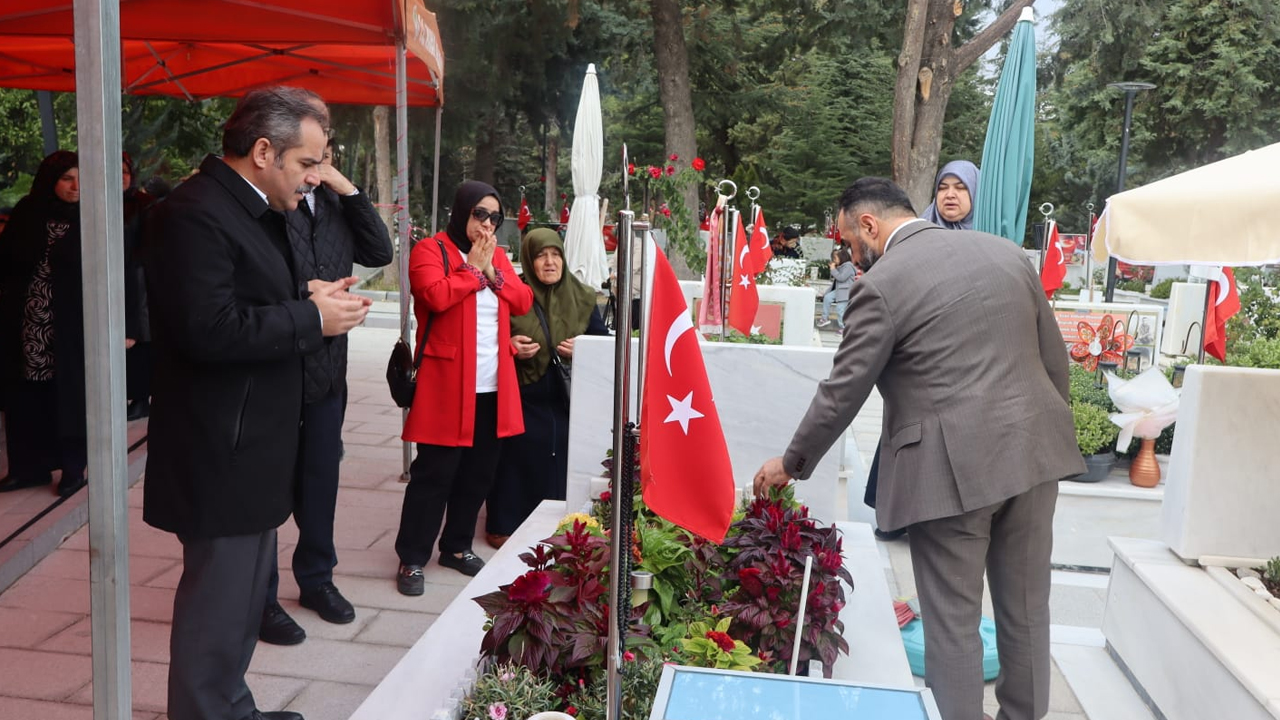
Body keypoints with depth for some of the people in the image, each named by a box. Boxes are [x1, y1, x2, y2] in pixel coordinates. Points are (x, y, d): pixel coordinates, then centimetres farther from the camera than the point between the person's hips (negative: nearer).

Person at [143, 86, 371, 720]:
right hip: (221, 454, -11)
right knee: (218, 605, 0)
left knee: (243, 593, 21)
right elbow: (208, 329, -28)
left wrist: (308, 297, 5)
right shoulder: (195, 213, -19)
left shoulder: (252, 209, 14)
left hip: (251, 446, 11)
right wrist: (312, 318, -19)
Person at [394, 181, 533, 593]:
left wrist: (492, 272, -4)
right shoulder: (430, 250, -4)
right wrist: (472, 269, -10)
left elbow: (523, 302, 8)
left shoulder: (497, 254, 17)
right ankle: (412, 559, 9)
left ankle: (456, 547, 27)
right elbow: (436, 296, -21)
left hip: (493, 388, 7)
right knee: (434, 474, -2)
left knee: (478, 473, 12)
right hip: (448, 385, -6)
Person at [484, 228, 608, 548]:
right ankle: (506, 526, 18)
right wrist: (509, 347, -16)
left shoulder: (582, 298, 5)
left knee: (560, 467, 5)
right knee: (518, 466, 2)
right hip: (521, 402, -2)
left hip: (568, 403, 2)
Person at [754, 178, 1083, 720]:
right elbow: (1055, 357, 12)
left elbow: (842, 392, -6)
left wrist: (791, 463, 6)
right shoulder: (1005, 251, 9)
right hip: (1032, 451, 7)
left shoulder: (882, 285, -9)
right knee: (1026, 610, 18)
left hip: (952, 468, -6)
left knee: (953, 622, 6)